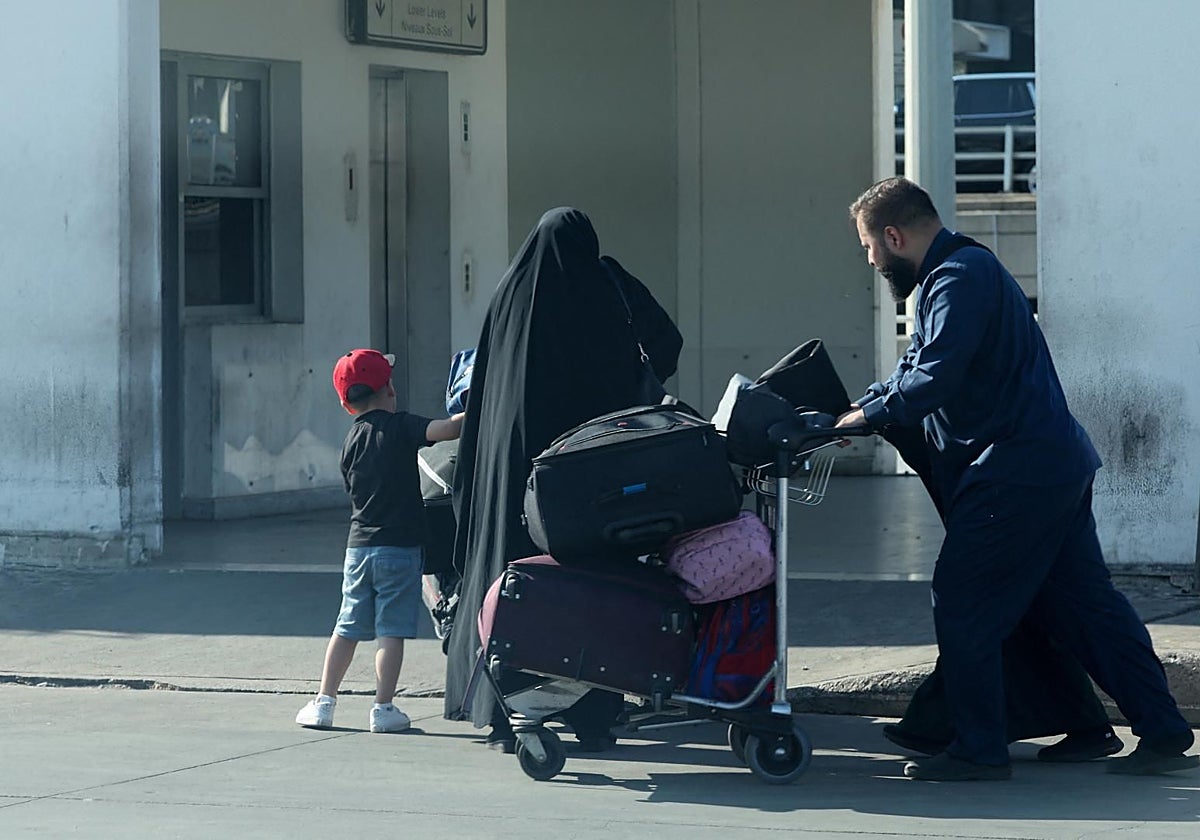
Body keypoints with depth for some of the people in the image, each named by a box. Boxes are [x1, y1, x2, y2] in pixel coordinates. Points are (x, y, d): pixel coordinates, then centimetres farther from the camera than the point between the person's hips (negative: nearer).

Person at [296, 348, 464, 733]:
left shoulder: (350, 441, 10)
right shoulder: (399, 426, -7)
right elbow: (444, 430, -23)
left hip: (358, 546, 5)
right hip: (400, 546, -5)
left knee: (348, 628, 12)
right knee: (392, 630, -2)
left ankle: (323, 701, 12)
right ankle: (383, 708, -2)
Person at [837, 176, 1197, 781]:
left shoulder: (959, 279, -15)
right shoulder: (953, 273, 19)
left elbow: (932, 380, -24)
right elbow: (916, 365, 28)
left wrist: (866, 416, -11)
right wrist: (854, 407, 18)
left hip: (1015, 471, -10)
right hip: (1056, 464, 10)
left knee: (963, 606, -4)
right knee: (1083, 601, 11)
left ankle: (978, 750, 0)